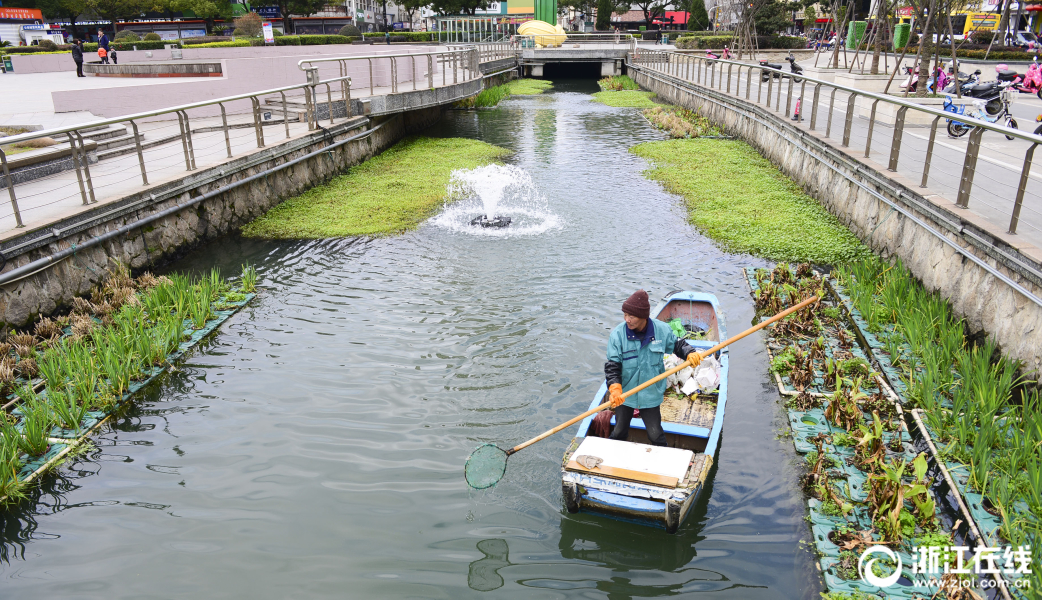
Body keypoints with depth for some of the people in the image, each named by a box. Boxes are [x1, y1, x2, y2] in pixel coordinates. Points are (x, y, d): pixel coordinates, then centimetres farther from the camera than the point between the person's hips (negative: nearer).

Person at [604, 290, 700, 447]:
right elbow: (612, 365, -18)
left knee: (655, 434, 11)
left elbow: (677, 345, 7)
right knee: (619, 432, 16)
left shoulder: (662, 330, -12)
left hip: (651, 393, 0)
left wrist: (690, 354, -14)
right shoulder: (617, 334, -17)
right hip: (624, 393, 0)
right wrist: (614, 388, -33)